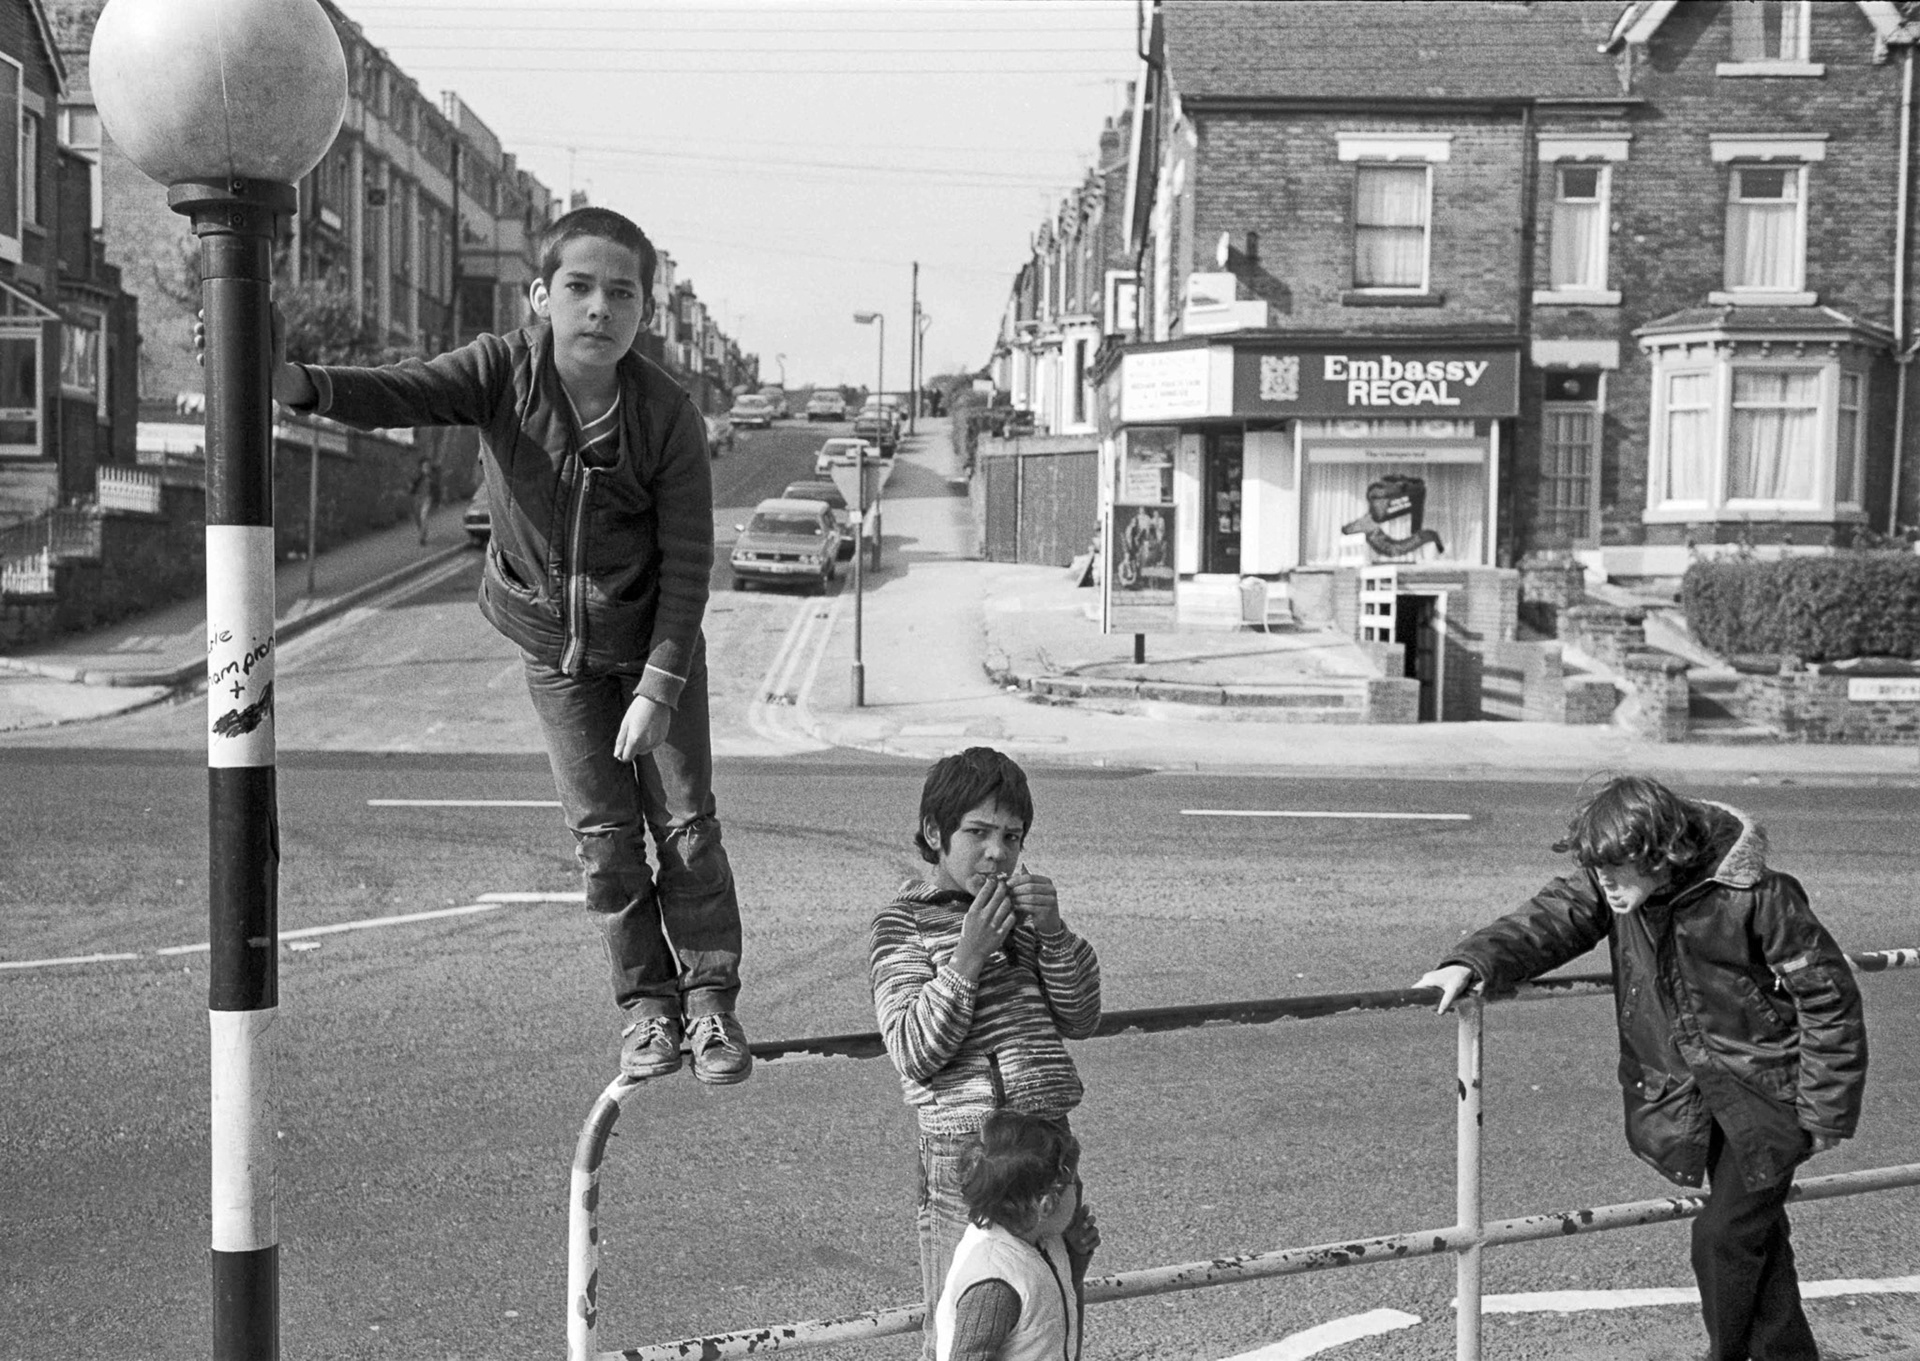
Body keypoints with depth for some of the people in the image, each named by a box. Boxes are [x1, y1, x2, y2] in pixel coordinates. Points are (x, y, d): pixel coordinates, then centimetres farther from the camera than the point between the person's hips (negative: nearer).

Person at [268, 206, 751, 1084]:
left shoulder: (669, 417, -21)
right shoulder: (503, 372, -17)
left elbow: (688, 565, -17)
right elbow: (400, 394, -34)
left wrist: (658, 688, -21)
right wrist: (301, 385, -54)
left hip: (654, 647, -1)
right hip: (554, 649, 2)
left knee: (686, 822, 3)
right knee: (603, 833, 5)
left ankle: (711, 1000, 19)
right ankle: (646, 1007, 20)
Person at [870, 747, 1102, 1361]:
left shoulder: (1024, 902, 9)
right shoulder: (903, 921, -6)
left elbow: (1080, 1020, 6)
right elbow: (914, 1052, -15)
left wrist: (1053, 933, -9)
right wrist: (968, 955, -23)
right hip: (962, 1155, -5)